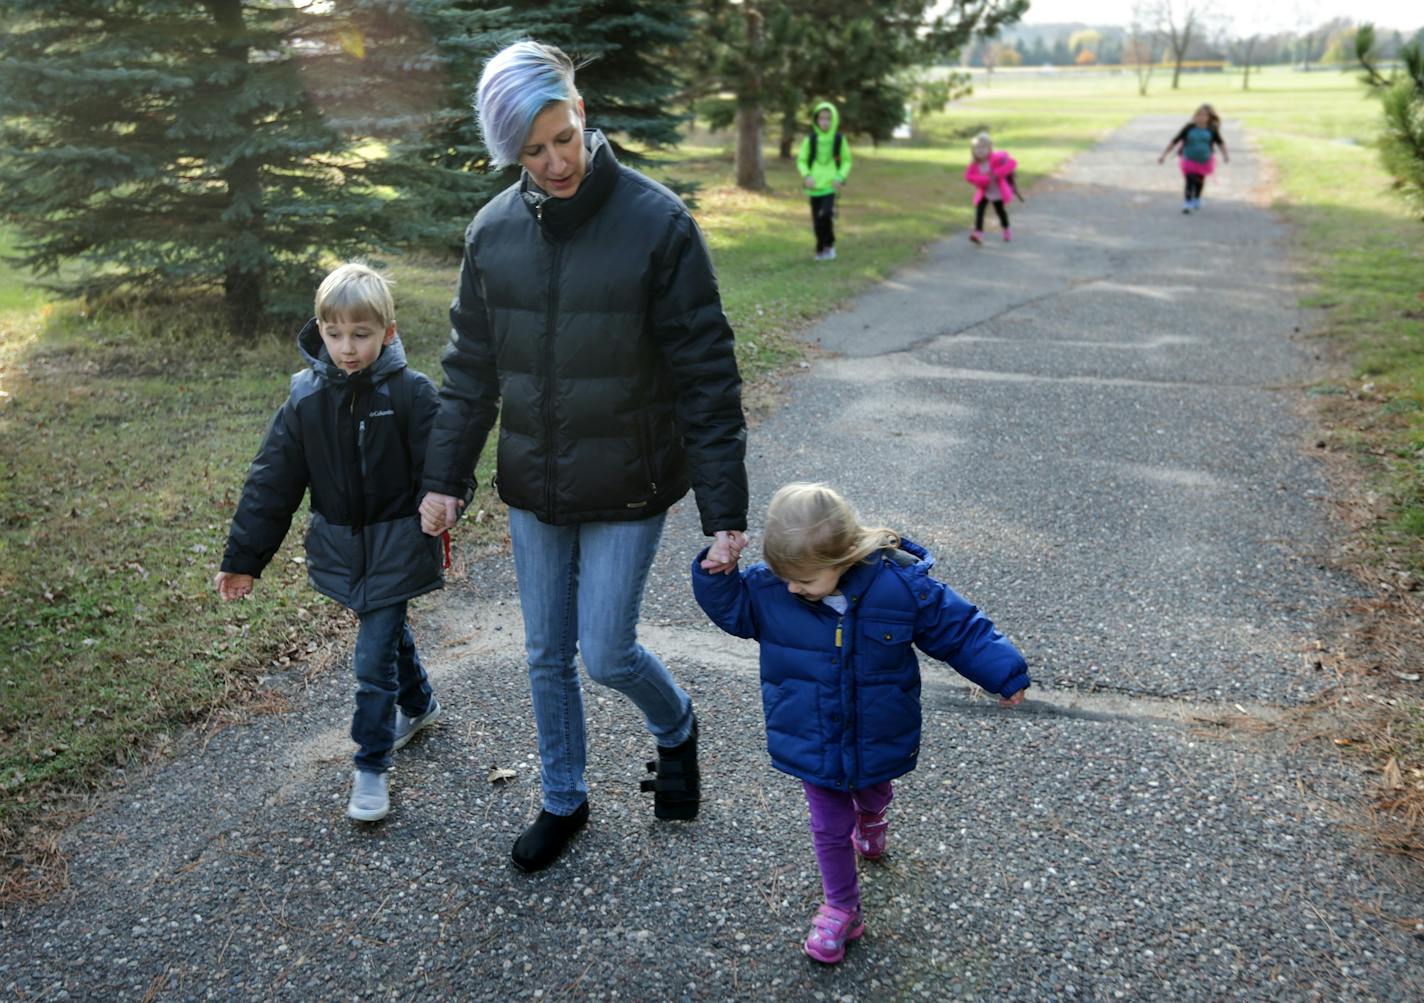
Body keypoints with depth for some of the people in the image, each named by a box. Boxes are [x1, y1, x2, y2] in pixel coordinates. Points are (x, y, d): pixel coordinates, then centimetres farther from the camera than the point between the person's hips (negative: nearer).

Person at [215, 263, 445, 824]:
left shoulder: (411, 394, -14)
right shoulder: (306, 397, -3)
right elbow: (271, 482, 0)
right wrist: (243, 558, 1)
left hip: (396, 549, -4)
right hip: (340, 548, 4)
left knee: (373, 659, -4)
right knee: (388, 631, 22)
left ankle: (371, 767, 13)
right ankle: (418, 704, 50)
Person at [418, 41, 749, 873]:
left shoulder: (657, 221, -16)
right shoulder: (494, 231, -2)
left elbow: (707, 376, -14)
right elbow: (471, 368, 7)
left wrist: (725, 513, -16)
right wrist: (446, 479, 4)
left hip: (627, 491, -4)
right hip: (534, 490, 4)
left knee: (606, 654, 0)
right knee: (547, 657, 15)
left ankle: (676, 728, 34)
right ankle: (564, 801, 37)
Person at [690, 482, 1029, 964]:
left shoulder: (902, 586, -25)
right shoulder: (768, 589, -20)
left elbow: (959, 629, -13)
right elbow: (729, 606, -5)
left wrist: (1005, 675, -12)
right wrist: (715, 574, -25)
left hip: (878, 740, 1)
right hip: (811, 742, 0)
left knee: (873, 796, 32)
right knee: (829, 827, 13)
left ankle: (870, 818, 68)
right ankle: (840, 908, 34)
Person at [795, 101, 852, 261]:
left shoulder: (839, 139, -1)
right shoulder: (810, 139, -1)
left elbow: (846, 161, 7)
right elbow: (801, 160, 5)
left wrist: (841, 177, -8)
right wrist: (806, 176, -12)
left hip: (831, 185, -2)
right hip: (814, 186, 2)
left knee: (826, 215, -19)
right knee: (817, 220, 6)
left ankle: (829, 245, 2)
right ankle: (821, 249, 22)